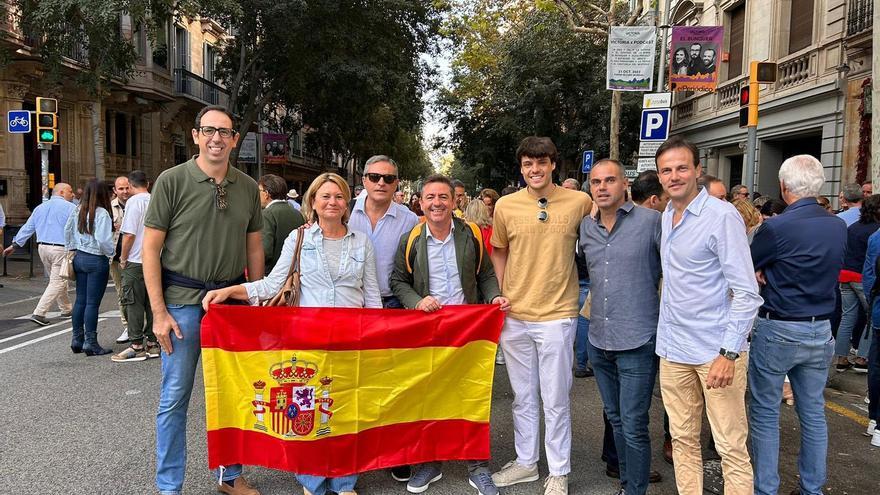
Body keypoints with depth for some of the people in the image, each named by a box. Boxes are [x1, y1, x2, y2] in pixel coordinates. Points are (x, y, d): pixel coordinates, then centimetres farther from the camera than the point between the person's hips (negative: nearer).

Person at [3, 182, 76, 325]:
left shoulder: (40, 207, 15)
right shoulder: (70, 207, -6)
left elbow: (27, 227, 17)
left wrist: (14, 245, 23)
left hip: (42, 248, 8)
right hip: (60, 249, -8)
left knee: (57, 280, 19)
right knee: (57, 282, -4)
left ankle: (66, 310, 28)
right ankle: (39, 313, -10)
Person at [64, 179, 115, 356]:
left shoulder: (77, 211, 5)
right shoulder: (102, 213, -16)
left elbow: (67, 231, 14)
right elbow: (103, 240, -21)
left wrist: (71, 248, 23)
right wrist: (112, 251, -4)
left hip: (79, 258, 7)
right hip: (97, 260, -7)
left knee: (80, 300, 14)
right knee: (92, 302, -2)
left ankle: (77, 340, 22)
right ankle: (90, 343, 2)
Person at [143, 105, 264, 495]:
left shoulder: (248, 187, 7)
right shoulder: (172, 180, -5)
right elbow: (150, 248, -5)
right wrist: (159, 311, -10)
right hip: (182, 300, -3)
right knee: (175, 398, 4)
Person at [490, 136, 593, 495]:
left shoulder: (580, 202, -6)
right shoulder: (506, 206, 0)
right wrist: (502, 293, 5)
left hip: (557, 315, -3)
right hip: (514, 316, 3)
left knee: (555, 401, 7)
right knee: (523, 397, 17)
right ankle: (525, 462, 34)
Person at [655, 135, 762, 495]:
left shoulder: (723, 216, -12)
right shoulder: (666, 216, 10)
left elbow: (747, 293, -14)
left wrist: (729, 353, -19)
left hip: (716, 351, -6)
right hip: (673, 349, 7)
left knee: (731, 448, 1)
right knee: (683, 439, 14)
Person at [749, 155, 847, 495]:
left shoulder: (777, 227, -18)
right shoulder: (839, 227, 2)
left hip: (777, 330, -6)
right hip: (821, 330, 6)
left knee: (765, 413, 6)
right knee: (813, 413, 15)